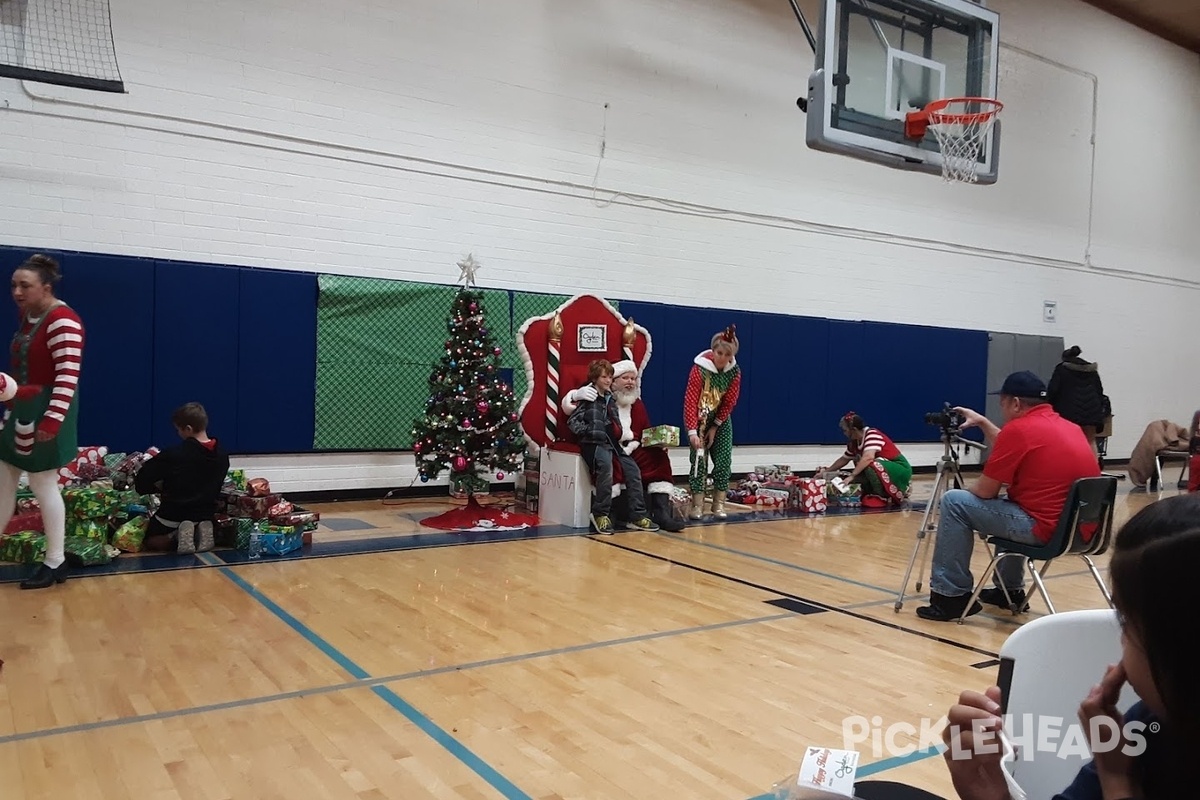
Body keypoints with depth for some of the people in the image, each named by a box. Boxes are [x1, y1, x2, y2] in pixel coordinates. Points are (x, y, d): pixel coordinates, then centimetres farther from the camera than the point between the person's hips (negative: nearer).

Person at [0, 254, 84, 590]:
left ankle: (55, 563, 8)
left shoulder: (62, 321, -19)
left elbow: (68, 376, -25)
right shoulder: (28, 317, 12)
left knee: (43, 484, -3)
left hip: (46, 411, -10)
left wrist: (52, 419, -29)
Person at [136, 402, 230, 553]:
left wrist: (159, 488, 9)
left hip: (173, 515, -5)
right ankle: (200, 532, 1)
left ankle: (177, 536, -8)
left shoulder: (173, 454, -20)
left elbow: (142, 480, -13)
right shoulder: (221, 454, -7)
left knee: (150, 542, 22)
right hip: (205, 514, 5)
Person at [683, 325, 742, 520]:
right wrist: (692, 431, -35)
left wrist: (715, 427, -9)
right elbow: (690, 400, -28)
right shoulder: (699, 368, -25)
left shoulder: (735, 372, -13)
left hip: (721, 420, 4)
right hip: (699, 419, -3)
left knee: (724, 461, -2)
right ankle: (697, 505, -3)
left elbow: (729, 402, -7)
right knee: (699, 460, -8)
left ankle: (719, 504, 6)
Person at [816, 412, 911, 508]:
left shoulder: (872, 434, -23)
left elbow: (868, 457, -38)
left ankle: (882, 497, -16)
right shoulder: (854, 443, 2)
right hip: (883, 473, 9)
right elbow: (844, 459, 16)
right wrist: (826, 471, 12)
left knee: (871, 465, -34)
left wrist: (852, 476, -42)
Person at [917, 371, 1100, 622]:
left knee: (954, 502, -2)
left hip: (1045, 528, -9)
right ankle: (1011, 590, 37)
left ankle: (953, 596, 3)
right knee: (1007, 503, 34)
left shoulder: (1018, 428, -12)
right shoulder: (1069, 426, 14)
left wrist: (967, 489, 13)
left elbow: (986, 491, -7)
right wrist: (983, 423, 29)